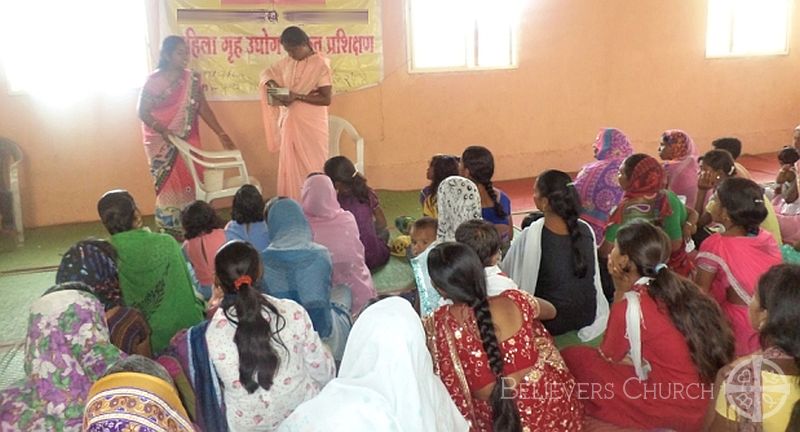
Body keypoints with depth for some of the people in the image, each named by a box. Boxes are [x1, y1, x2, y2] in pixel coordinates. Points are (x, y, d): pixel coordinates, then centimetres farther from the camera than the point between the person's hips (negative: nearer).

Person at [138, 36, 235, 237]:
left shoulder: (192, 79, 4)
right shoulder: (153, 81, -8)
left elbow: (203, 108, 1)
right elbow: (143, 112, -7)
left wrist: (222, 134, -7)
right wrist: (163, 130, -23)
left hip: (187, 142, 4)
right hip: (162, 142, -3)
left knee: (191, 182, 1)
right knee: (169, 185, -2)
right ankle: (170, 232, 5)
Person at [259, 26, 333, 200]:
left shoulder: (320, 64, -11)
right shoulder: (287, 62, 8)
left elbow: (326, 99, -14)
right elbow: (267, 72, 20)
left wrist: (298, 97, -21)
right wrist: (272, 83, -3)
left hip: (311, 125, -6)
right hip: (290, 124, 6)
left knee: (311, 168, -3)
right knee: (290, 167, 7)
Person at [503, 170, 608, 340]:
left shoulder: (531, 236, -25)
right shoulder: (586, 230, -11)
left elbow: (507, 271, -12)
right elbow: (593, 274, 3)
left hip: (551, 322, -4)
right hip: (588, 316, 5)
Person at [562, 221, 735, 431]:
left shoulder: (632, 304, -19)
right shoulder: (678, 285, 3)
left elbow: (607, 354, 1)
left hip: (677, 407, -8)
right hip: (709, 401, 8)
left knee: (572, 358, -2)